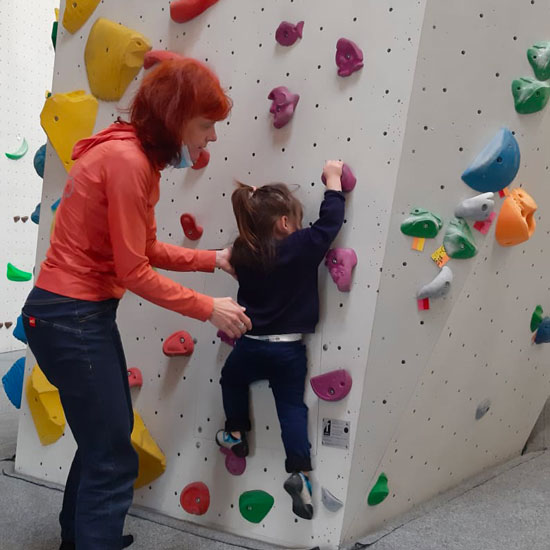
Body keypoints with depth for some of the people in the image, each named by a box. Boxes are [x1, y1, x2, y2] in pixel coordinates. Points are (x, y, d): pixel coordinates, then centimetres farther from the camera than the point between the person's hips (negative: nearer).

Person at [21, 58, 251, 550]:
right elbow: (133, 272, -20)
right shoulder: (127, 161, -22)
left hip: (82, 314, 10)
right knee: (114, 459, 0)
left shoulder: (136, 156, 8)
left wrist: (213, 259, 10)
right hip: (71, 319, -10)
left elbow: (147, 249, 12)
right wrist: (209, 309, -11)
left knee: (103, 438, 25)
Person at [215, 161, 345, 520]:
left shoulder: (242, 252, -5)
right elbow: (330, 222, -9)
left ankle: (236, 434, 41)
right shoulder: (300, 248, -16)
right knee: (292, 406, 8)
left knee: (232, 380, 31)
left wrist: (256, 204, 18)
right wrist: (333, 181, 3)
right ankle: (300, 473, -2)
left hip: (251, 345, 2)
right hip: (288, 350, -2)